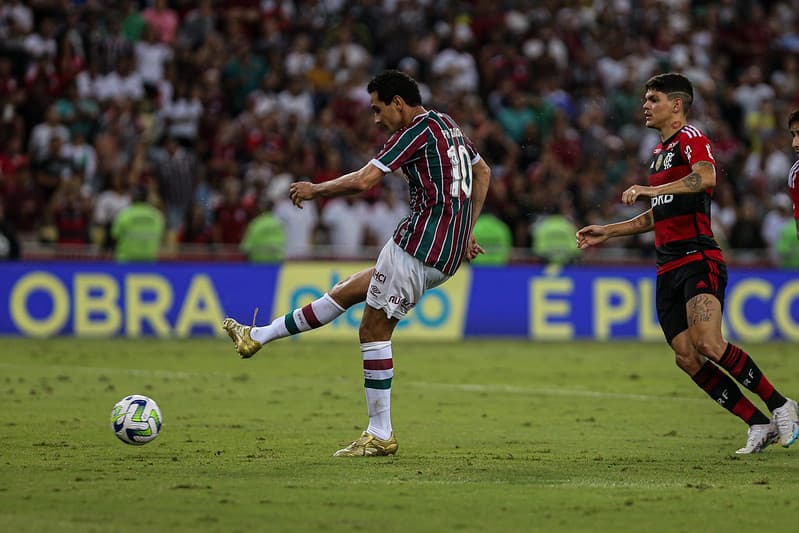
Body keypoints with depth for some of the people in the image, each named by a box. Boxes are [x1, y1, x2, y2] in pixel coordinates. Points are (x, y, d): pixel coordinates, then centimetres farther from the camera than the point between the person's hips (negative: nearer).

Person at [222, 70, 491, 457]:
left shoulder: (417, 130, -13)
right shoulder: (448, 126, 17)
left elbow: (364, 181, -18)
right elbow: (483, 172, 29)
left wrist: (314, 190, -3)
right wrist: (465, 231, 26)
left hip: (420, 247, -10)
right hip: (448, 253, 10)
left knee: (373, 331, -1)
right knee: (347, 291, 16)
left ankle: (380, 435, 1)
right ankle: (258, 337, 25)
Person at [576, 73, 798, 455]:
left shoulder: (691, 138, -4)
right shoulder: (660, 151, 24)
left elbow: (705, 177, -26)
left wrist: (650, 190, -30)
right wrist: (606, 232, 32)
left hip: (699, 259, -9)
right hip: (668, 268, 9)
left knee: (708, 344, -26)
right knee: (687, 358, -3)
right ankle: (759, 424, 2)